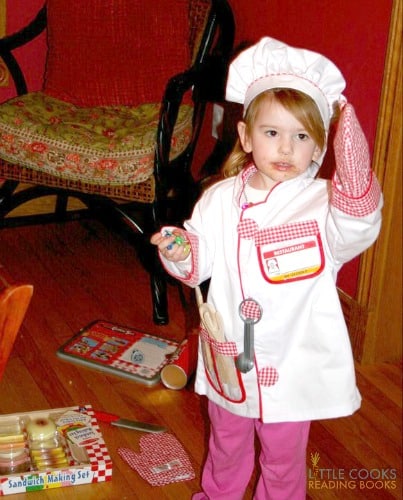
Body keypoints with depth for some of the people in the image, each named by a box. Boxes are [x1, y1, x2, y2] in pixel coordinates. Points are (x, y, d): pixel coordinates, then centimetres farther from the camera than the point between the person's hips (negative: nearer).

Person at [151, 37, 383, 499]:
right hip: (229, 357, 4)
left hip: (293, 365, -4)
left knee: (283, 458, 19)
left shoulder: (322, 203, -17)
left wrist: (350, 136, -50)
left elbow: (359, 222, -39)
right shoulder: (220, 199, -5)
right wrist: (178, 252, -24)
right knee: (226, 445, 29)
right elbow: (198, 264, 0)